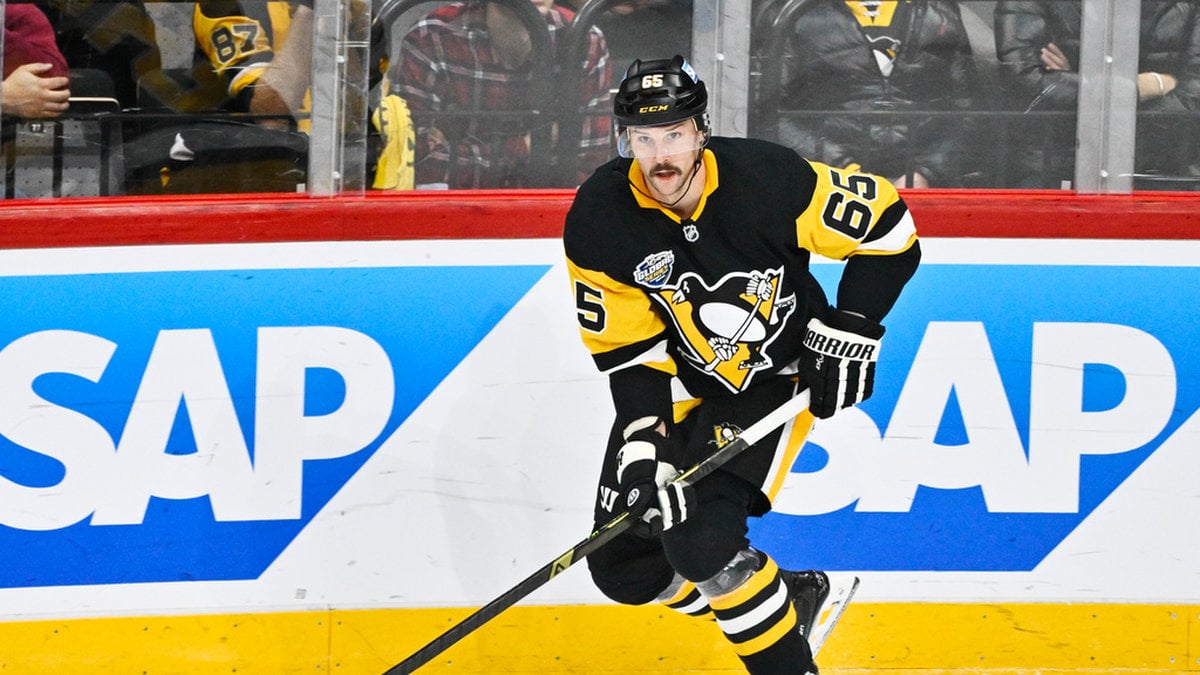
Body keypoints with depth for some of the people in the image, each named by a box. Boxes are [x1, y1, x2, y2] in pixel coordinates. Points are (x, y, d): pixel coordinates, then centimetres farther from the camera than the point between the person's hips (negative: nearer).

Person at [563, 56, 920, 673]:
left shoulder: (766, 182, -26)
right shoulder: (597, 222, -17)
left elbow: (887, 224, -12)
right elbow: (627, 350, -10)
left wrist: (849, 329, -16)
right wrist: (644, 442, -22)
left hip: (776, 376, -5)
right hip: (681, 379, 5)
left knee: (701, 540, -24)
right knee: (623, 566, 2)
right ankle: (792, 597, 23)